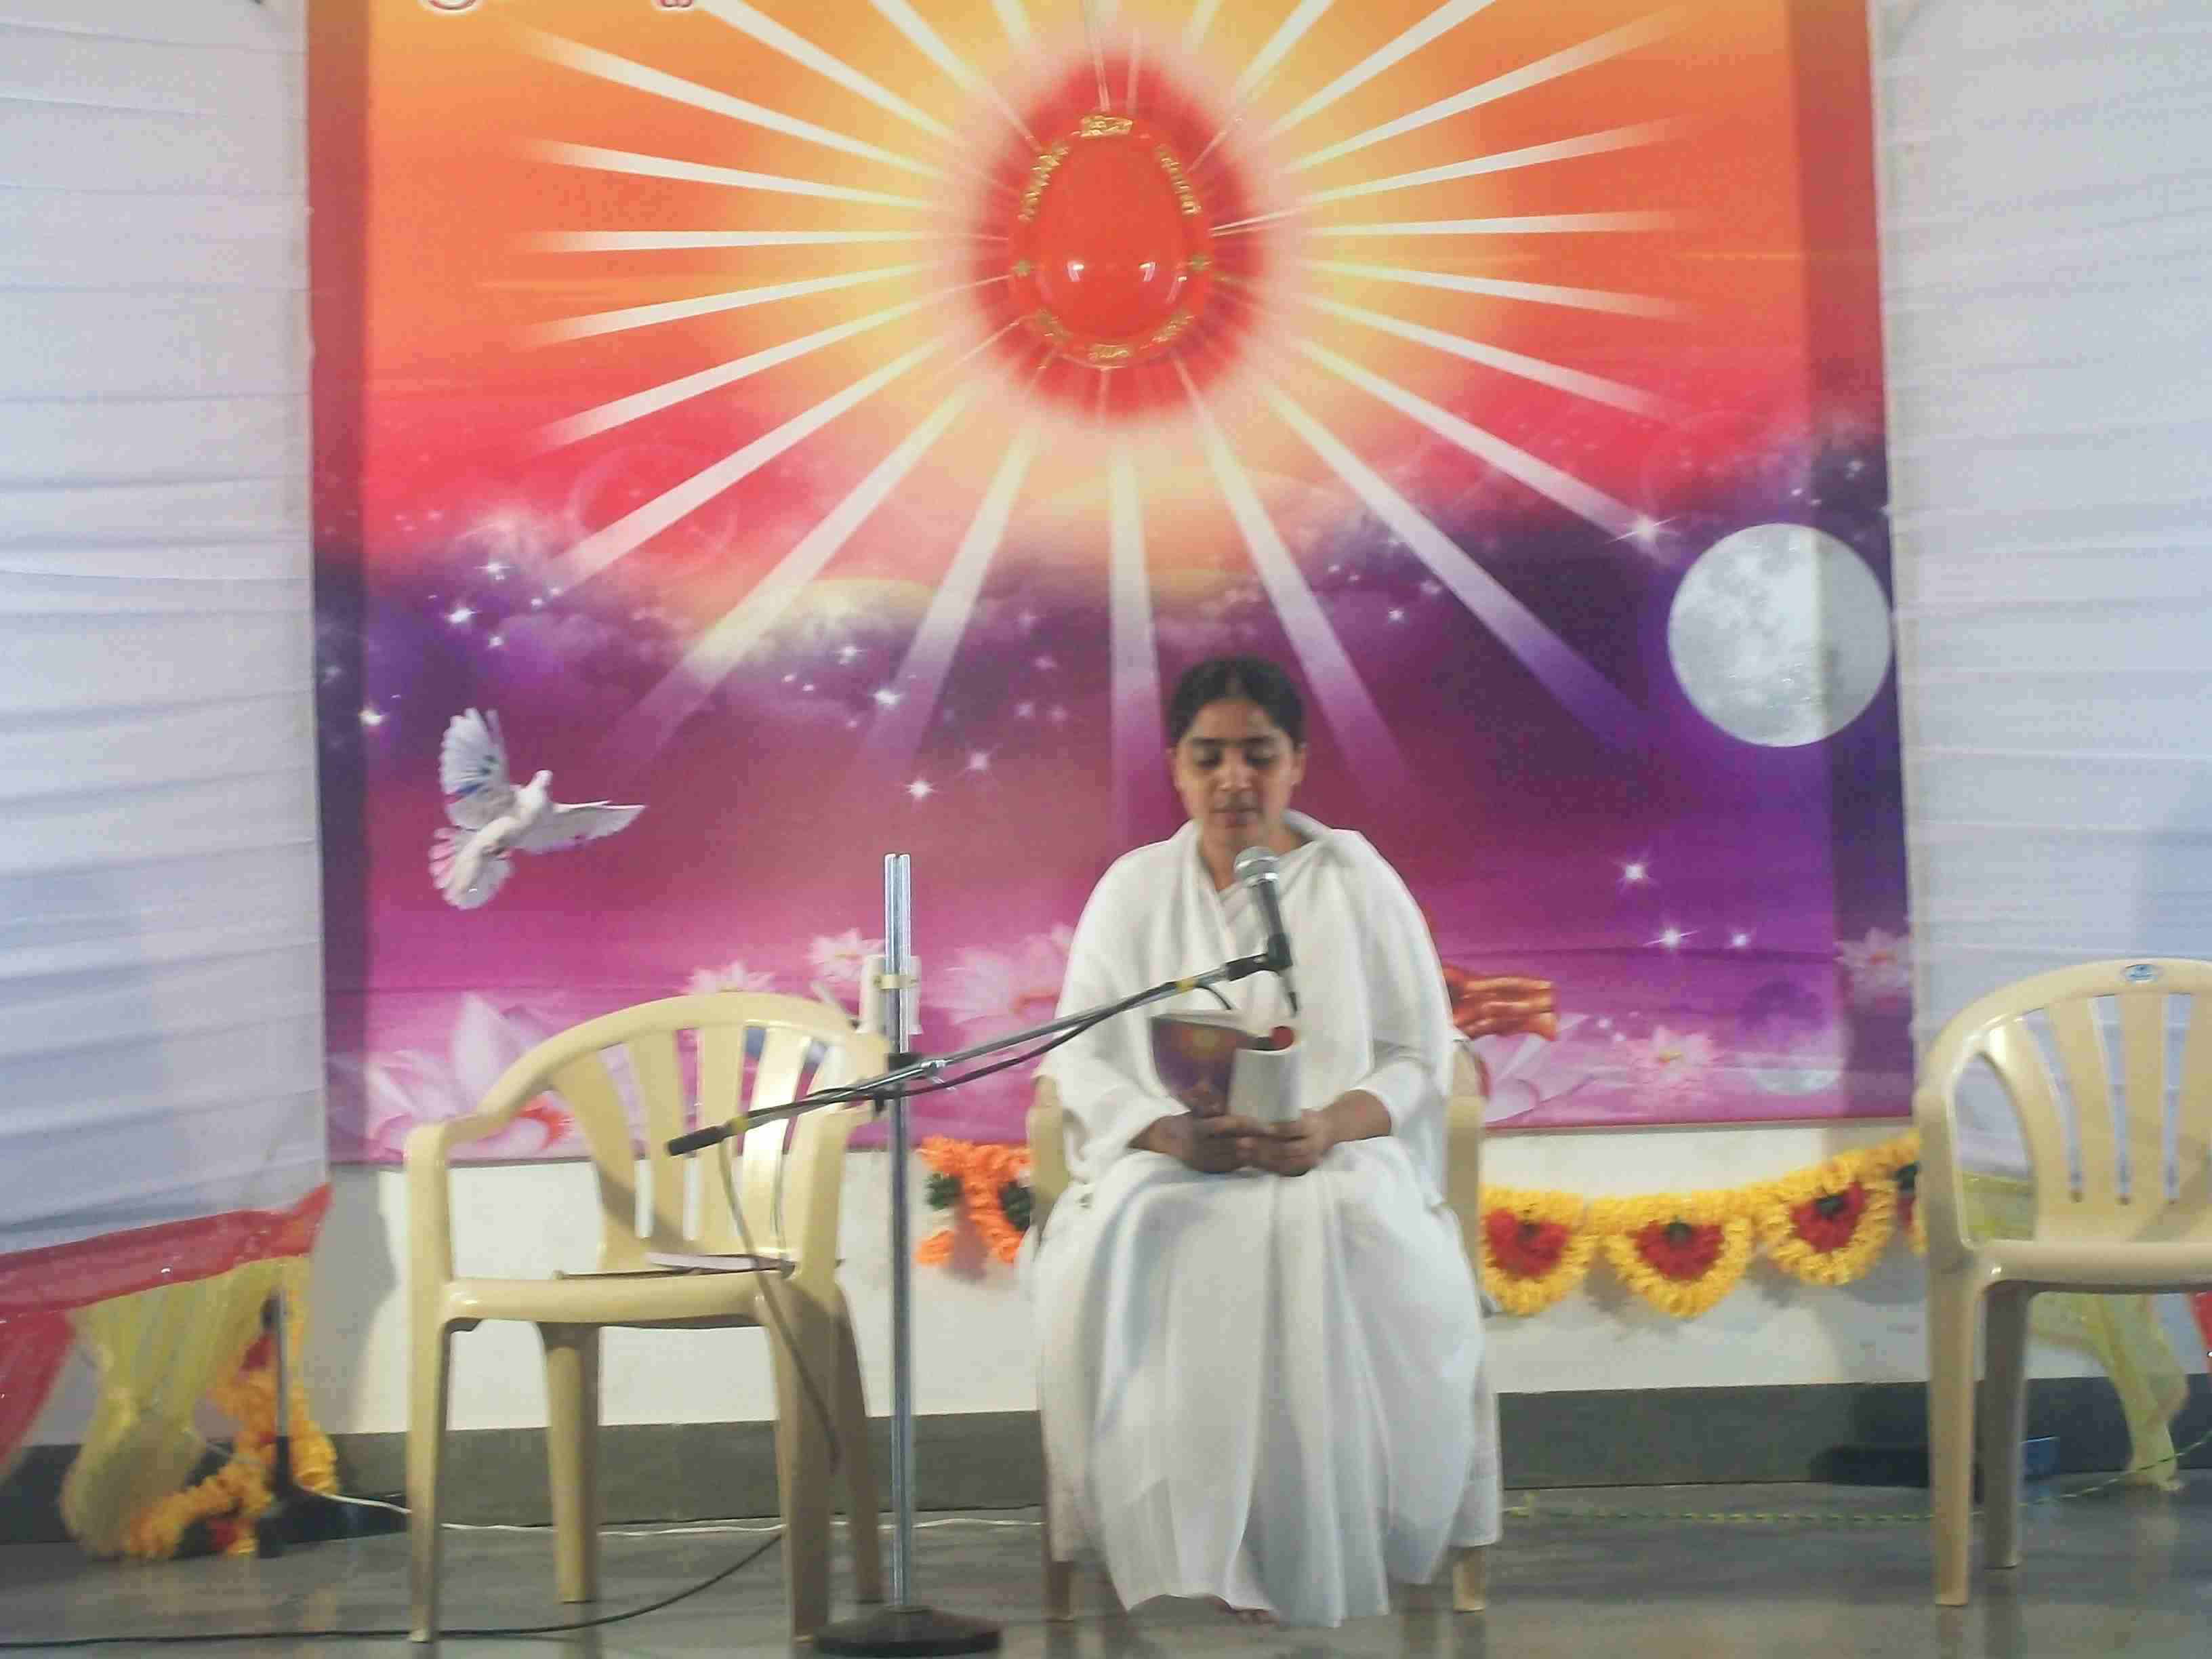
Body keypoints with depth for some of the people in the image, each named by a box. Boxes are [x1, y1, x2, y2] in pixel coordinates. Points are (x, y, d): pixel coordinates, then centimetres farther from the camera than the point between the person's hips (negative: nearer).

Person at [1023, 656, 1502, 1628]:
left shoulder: (1357, 882, 8)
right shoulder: (1135, 888, 10)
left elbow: (1418, 1058, 4)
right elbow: (1082, 1058, 4)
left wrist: (1331, 1125, -17)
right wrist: (1178, 1136, -16)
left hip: (1334, 1160, -1)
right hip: (1168, 1163, 1)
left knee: (1346, 1241, -37)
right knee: (1114, 1252, -34)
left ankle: (1342, 1540, -25)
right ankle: (1200, 1543, -27)